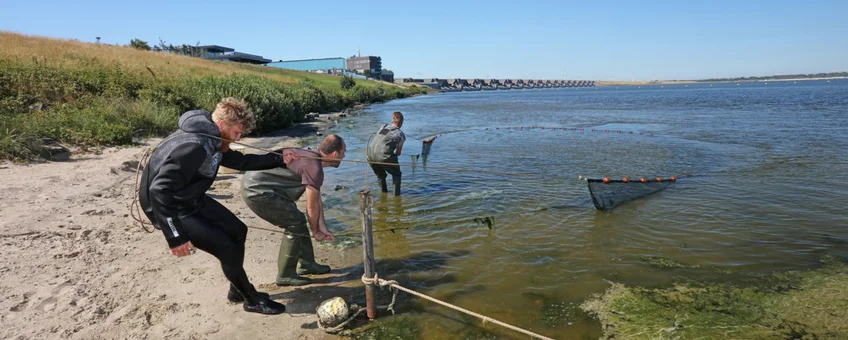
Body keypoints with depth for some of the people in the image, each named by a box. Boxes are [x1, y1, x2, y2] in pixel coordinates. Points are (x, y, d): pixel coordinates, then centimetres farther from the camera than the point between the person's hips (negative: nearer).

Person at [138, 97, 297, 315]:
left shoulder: (211, 140, -1)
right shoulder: (194, 146, -32)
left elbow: (240, 161, 15)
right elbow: (160, 190, -36)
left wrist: (279, 160, 8)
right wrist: (176, 237, -35)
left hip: (192, 200, 10)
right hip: (169, 207, -10)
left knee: (237, 231, 13)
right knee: (226, 248, -9)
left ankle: (238, 290, 29)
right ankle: (253, 300, 11)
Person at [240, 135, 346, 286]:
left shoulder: (310, 157, 12)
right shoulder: (314, 167, -20)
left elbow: (317, 200, 14)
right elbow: (312, 206, -11)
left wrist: (322, 228, 13)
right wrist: (315, 231, 5)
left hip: (254, 183, 10)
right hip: (257, 191, -10)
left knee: (296, 220, 15)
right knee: (295, 223, -7)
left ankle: (306, 263, 26)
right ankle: (285, 275, 3)